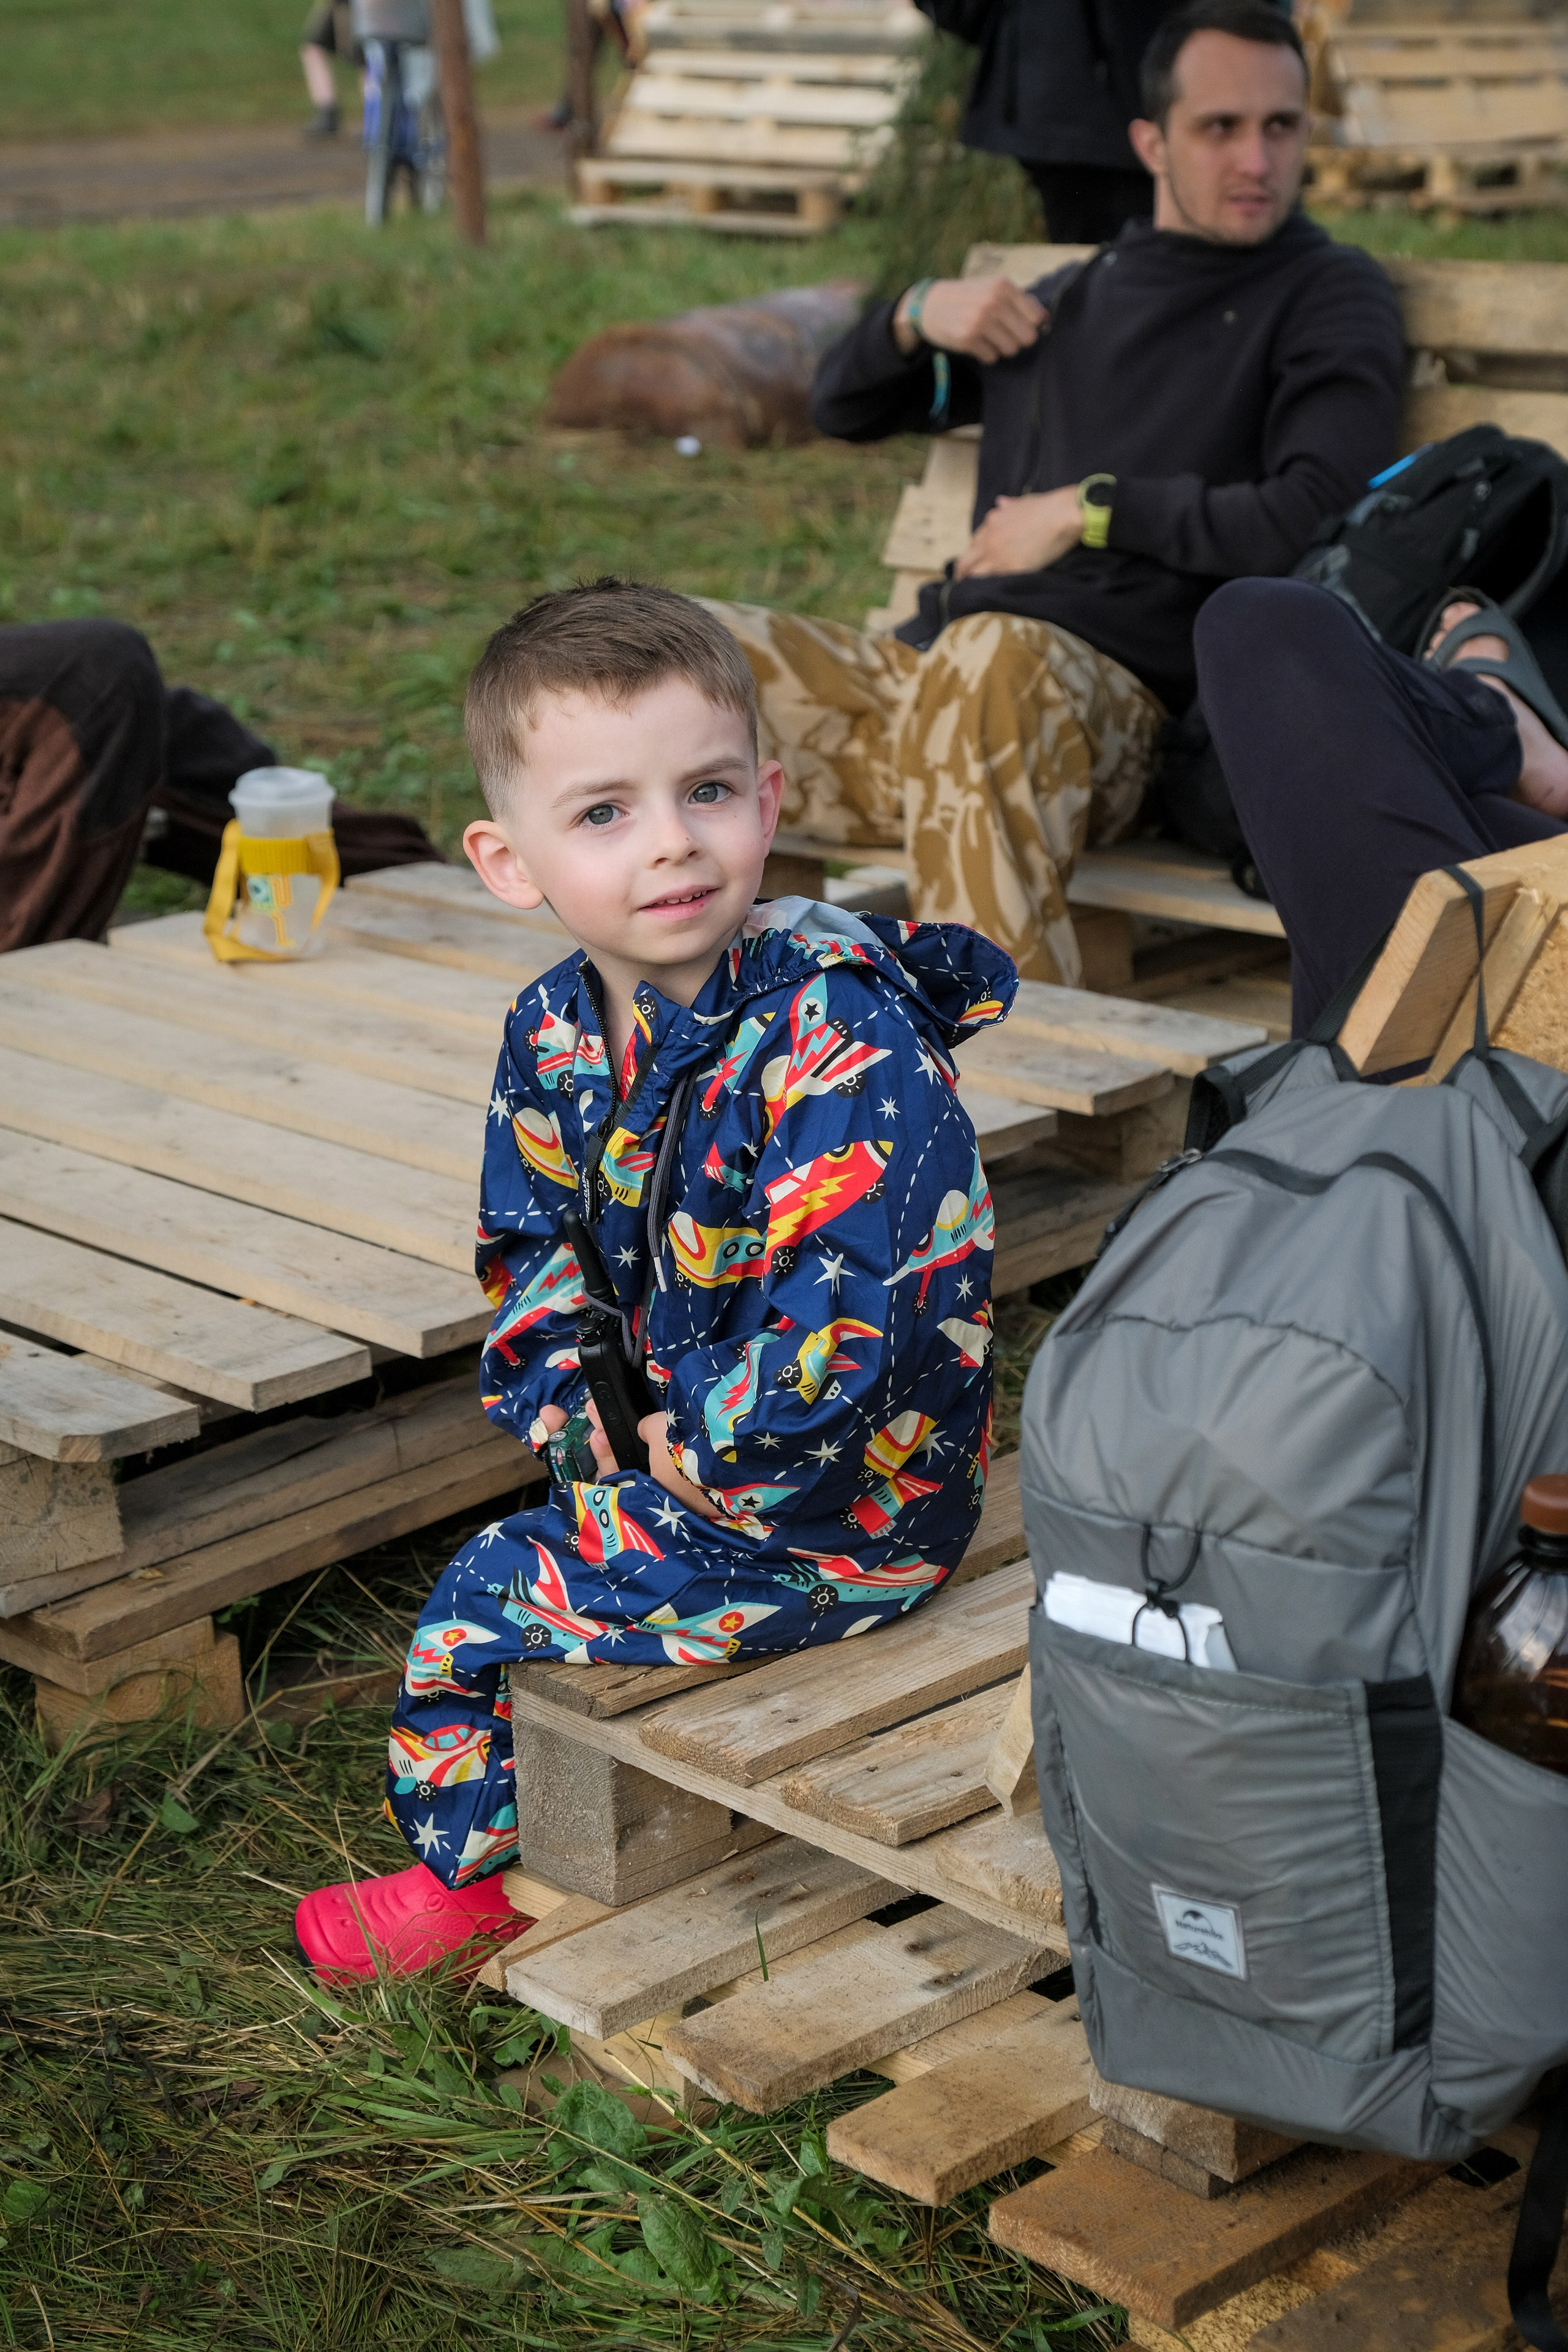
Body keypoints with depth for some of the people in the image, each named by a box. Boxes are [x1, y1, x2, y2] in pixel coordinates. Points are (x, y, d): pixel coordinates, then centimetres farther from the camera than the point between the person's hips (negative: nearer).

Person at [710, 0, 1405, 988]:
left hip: (1112, 692, -6)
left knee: (994, 659, -41)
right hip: (931, 672, 7)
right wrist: (914, 317, 15)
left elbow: (1313, 517, -8)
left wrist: (1094, 509, -5)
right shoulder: (1069, 299, 27)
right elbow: (844, 407, 37)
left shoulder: (1330, 295, 10)